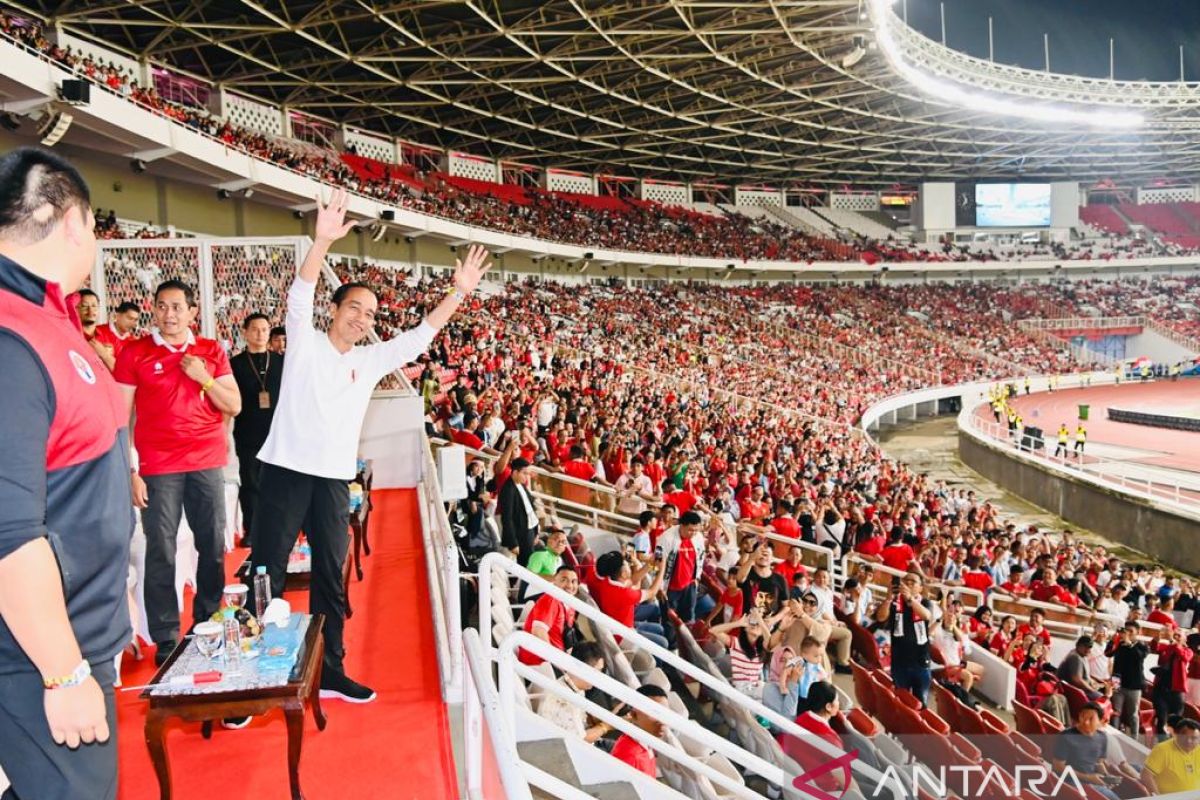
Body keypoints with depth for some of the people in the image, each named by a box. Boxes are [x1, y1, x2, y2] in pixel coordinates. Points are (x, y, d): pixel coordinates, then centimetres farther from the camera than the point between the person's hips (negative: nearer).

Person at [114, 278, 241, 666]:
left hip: (207, 463, 3)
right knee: (161, 553, -2)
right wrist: (129, 472, -7)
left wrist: (204, 378, -8)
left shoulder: (212, 351, 9)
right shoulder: (134, 353, 2)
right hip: (158, 468, -2)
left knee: (213, 547, 6)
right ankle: (165, 640, 8)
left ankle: (208, 624, 21)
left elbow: (234, 406, 8)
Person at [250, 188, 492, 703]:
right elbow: (300, 295, -16)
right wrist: (323, 241, -31)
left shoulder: (370, 360, 12)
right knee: (267, 572, 2)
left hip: (334, 480, 5)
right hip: (286, 470, -4)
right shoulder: (304, 342, 0)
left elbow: (420, 336, 11)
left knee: (331, 578, 11)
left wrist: (459, 292, 3)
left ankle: (330, 671, 21)